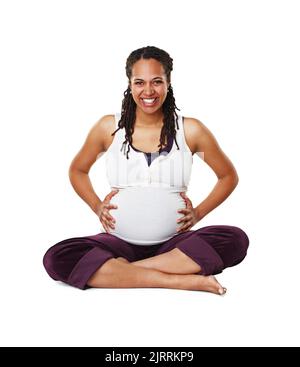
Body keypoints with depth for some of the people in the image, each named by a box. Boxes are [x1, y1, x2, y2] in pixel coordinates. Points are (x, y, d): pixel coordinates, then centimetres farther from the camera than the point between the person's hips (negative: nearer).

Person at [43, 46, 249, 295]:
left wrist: (199, 213, -1)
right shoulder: (109, 127, 0)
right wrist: (96, 206, 1)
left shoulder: (190, 130, -1)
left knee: (236, 239, -27)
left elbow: (229, 176, 11)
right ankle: (181, 280, -24)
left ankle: (116, 271, -20)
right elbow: (77, 170, 16)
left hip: (173, 243, 0)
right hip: (120, 242, 0)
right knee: (57, 259, -26)